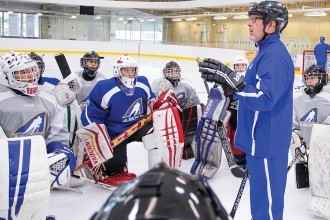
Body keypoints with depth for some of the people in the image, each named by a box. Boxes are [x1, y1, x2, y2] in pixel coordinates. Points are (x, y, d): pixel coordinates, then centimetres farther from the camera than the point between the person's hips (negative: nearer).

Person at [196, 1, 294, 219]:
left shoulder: (274, 55, -20)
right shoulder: (268, 51, 13)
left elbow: (263, 99, -29)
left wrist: (231, 80, -34)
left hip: (266, 143, -10)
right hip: (261, 140, 10)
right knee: (262, 200, 22)